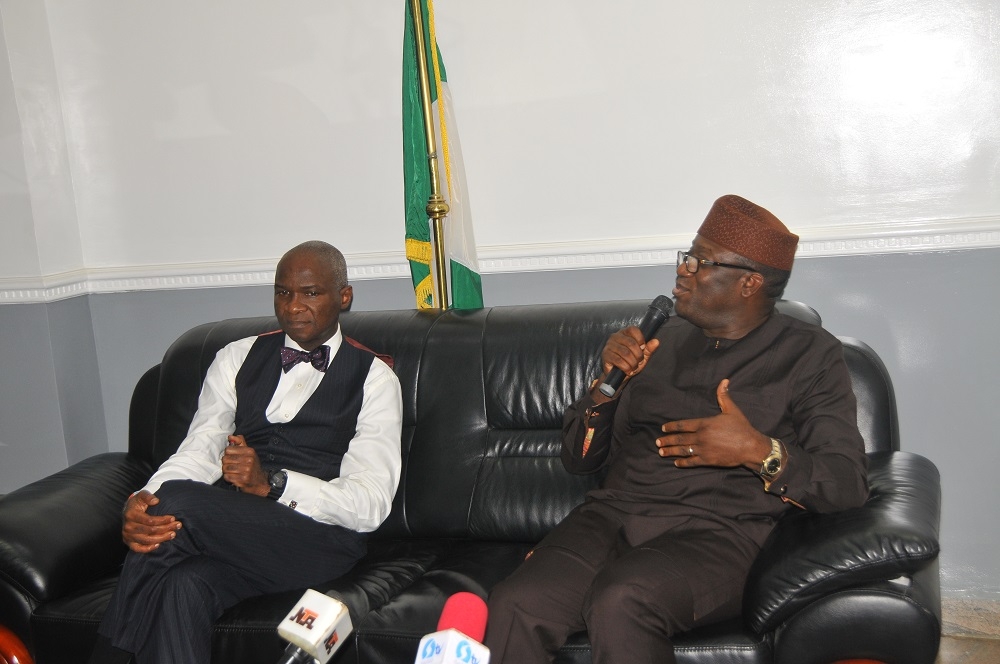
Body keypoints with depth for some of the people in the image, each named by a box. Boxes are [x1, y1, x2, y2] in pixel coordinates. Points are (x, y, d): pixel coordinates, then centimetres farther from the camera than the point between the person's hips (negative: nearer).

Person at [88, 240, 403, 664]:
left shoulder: (374, 378, 6)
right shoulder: (237, 358, 18)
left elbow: (370, 503, -6)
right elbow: (198, 451, 4)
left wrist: (271, 483, -21)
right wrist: (143, 501, -18)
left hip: (318, 537, -3)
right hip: (231, 527, 3)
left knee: (178, 502, -27)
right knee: (182, 586, -34)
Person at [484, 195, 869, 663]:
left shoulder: (810, 355, 7)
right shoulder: (662, 339, 20)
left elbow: (849, 485, -2)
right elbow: (578, 458, 20)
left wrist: (760, 451, -18)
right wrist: (607, 382, 3)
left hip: (720, 530, -4)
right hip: (615, 512, 4)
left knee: (620, 602, -36)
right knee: (515, 606, -26)